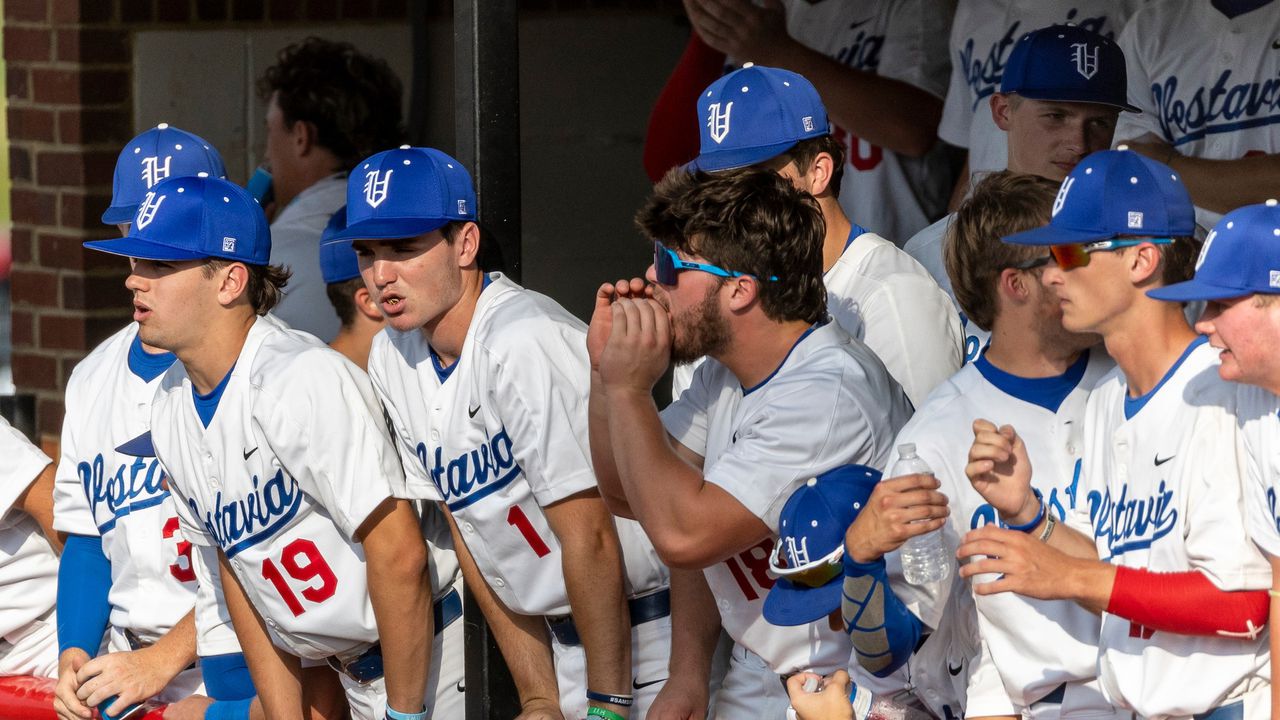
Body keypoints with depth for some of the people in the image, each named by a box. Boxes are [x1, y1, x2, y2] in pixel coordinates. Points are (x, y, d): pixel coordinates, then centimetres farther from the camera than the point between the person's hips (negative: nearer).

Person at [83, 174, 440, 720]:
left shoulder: (304, 381, -24)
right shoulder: (171, 408, 3)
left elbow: (399, 555, -25)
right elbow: (234, 569, 10)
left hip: (420, 660, -8)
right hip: (349, 671, 8)